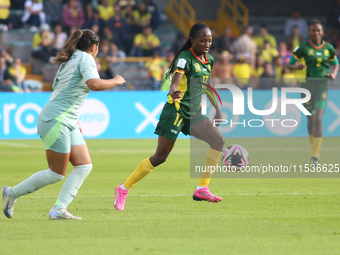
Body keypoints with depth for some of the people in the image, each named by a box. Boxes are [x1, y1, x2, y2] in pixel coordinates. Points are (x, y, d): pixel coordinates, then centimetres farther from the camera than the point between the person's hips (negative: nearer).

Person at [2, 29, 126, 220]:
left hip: (68, 124, 10)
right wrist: (115, 81, -10)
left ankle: (59, 209, -4)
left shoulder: (68, 62, 19)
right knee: (57, 174, -4)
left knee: (85, 166, 1)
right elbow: (94, 84, -27)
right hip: (55, 121, -10)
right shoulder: (86, 58, -8)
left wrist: (75, 120, 31)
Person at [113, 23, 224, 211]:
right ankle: (124, 189, 11)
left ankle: (202, 189, -15)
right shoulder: (185, 58, -15)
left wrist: (217, 109, 24)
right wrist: (174, 92, -51)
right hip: (177, 111, -7)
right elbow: (174, 83, -29)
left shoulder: (209, 60, 9)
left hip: (194, 113, 7)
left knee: (218, 139, -16)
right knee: (160, 157, -5)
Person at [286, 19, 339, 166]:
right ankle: (314, 147, 31)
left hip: (322, 85, 0)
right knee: (311, 119, 7)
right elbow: (288, 65, 1)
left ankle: (315, 155, -16)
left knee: (318, 118, -15)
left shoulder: (328, 48, 7)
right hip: (307, 86, 0)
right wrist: (297, 67, -21)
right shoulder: (303, 48, 0)